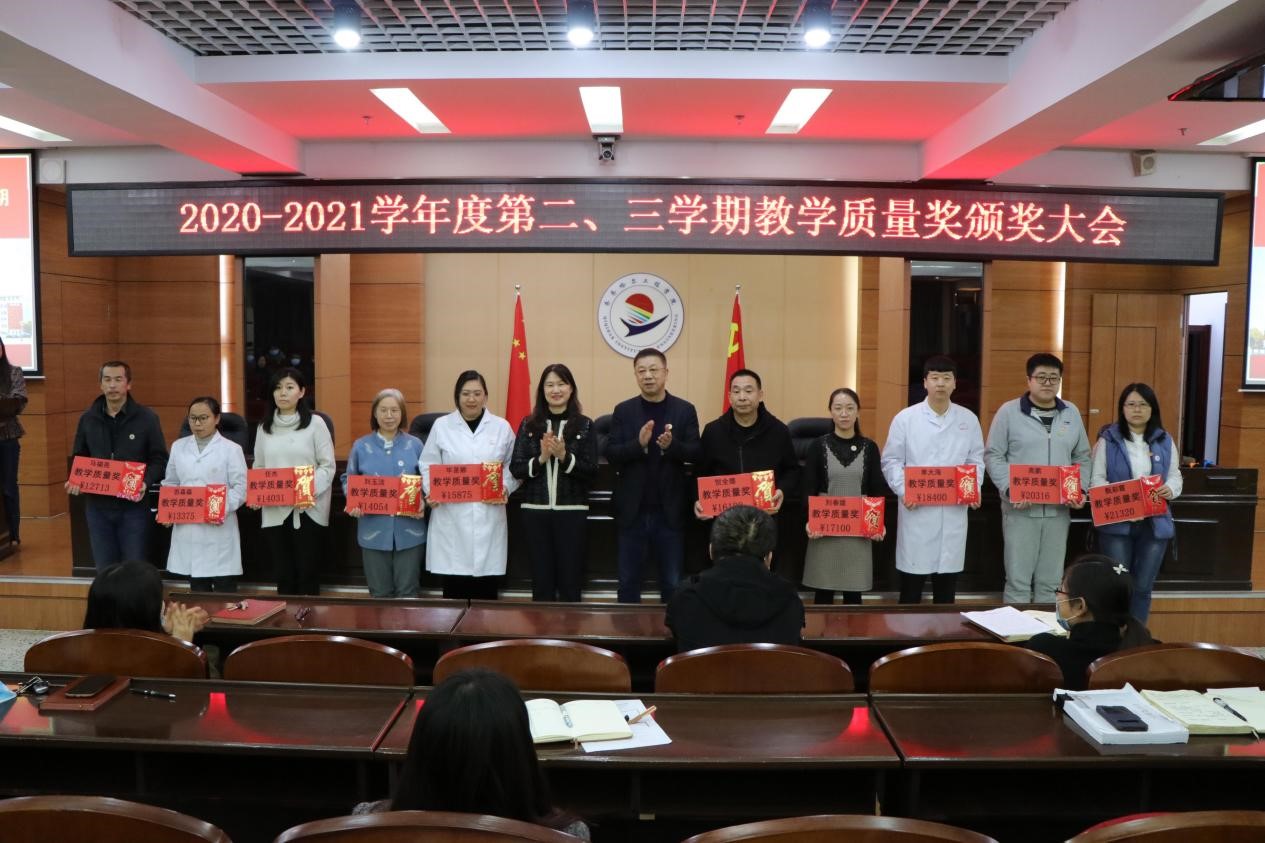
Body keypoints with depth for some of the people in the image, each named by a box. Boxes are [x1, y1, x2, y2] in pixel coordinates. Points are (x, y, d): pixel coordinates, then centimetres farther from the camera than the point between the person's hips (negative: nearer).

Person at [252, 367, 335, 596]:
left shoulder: (315, 423, -2)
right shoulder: (265, 427, 11)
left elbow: (328, 466, -4)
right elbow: (258, 468, 15)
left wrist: (311, 491, -19)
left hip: (308, 510, -3)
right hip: (275, 512, 3)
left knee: (308, 573, 2)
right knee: (284, 575, 8)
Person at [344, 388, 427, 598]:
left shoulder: (415, 445, 3)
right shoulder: (361, 446, 3)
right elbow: (348, 480, 8)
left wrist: (422, 504, -13)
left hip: (409, 530, 0)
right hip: (374, 530, 1)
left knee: (407, 592, 6)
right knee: (380, 593, 9)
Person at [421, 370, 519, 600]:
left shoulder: (501, 427, 8)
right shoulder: (441, 425, 6)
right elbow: (428, 465, 6)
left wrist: (505, 489, -7)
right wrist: (430, 492, -10)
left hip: (488, 517, 1)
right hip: (451, 516, -1)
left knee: (485, 589, 2)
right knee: (453, 588, 1)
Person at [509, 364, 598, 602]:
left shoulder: (584, 425, 1)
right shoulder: (529, 424, 6)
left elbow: (592, 471, -3)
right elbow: (515, 468, 2)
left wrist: (564, 456, -16)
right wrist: (541, 458, -14)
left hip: (572, 511, -1)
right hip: (535, 510, 1)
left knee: (570, 581, 5)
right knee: (541, 581, 9)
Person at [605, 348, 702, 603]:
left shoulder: (685, 410, 1)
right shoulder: (623, 410, 3)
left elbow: (697, 452, -6)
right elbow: (611, 454, -5)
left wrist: (672, 445, -25)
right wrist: (639, 443, -22)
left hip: (670, 511, -1)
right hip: (632, 510, 1)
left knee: (672, 582, 7)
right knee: (628, 580, 9)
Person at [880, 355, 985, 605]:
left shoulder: (968, 419, 8)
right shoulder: (905, 418, 0)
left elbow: (976, 459, 12)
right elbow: (891, 461, 1)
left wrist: (975, 488, -5)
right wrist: (903, 490, -13)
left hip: (954, 512, 3)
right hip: (917, 510, -2)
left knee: (947, 588, 10)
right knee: (911, 588, 3)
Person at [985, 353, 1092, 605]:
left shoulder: (1072, 413, 10)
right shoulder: (1009, 411, -3)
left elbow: (1082, 457, 15)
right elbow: (993, 456, -4)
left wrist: (1082, 489, 0)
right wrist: (1010, 489, -16)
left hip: (1058, 509, 4)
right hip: (1020, 508, -4)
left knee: (1050, 581, 11)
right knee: (1018, 579, 0)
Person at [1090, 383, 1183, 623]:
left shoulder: (1165, 441, 9)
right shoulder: (1108, 439, 0)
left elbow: (1175, 476, 10)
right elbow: (1096, 478, -5)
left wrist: (1170, 489, -13)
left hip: (1154, 522, 3)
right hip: (1116, 522, -3)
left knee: (1143, 587, 9)